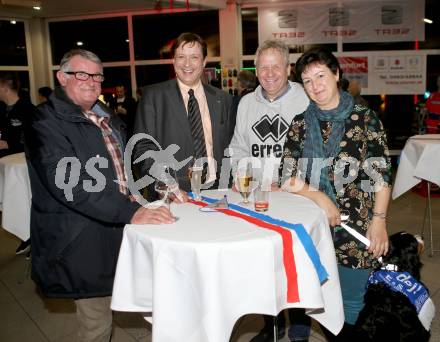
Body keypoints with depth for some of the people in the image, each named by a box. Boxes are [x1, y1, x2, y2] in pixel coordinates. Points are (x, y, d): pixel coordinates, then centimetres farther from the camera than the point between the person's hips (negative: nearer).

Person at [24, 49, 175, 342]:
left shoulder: (105, 115, 11)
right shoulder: (48, 123, -16)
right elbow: (69, 183, -28)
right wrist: (131, 212, -32)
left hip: (115, 227, 8)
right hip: (84, 241, -8)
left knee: (108, 304, 23)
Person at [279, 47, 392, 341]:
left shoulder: (365, 119, -2)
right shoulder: (300, 123, 7)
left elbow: (381, 173, -3)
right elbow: (288, 176, 1)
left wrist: (379, 220, -9)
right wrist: (319, 197, -13)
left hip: (355, 227, -2)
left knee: (351, 304, 7)